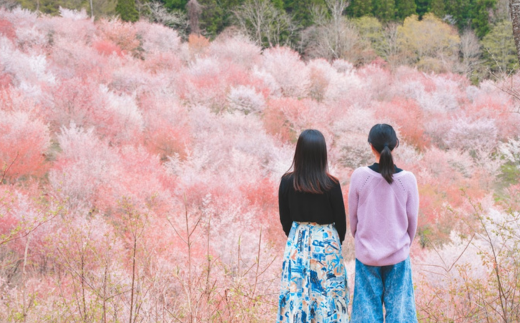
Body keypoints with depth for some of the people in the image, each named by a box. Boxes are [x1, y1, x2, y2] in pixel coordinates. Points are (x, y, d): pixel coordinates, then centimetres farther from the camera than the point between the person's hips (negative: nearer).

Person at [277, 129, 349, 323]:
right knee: (327, 298, 7)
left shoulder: (287, 182, -9)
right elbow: (340, 219, -4)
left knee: (296, 294, 10)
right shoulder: (331, 185, -15)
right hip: (326, 243, -2)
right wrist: (337, 242, 15)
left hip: (297, 243, 2)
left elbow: (285, 218, 2)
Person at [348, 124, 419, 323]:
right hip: (398, 255, 0)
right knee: (398, 307, 9)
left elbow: (353, 216, -2)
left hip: (366, 254, 0)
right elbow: (412, 220, -1)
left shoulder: (359, 176, -11)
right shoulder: (407, 179, -10)